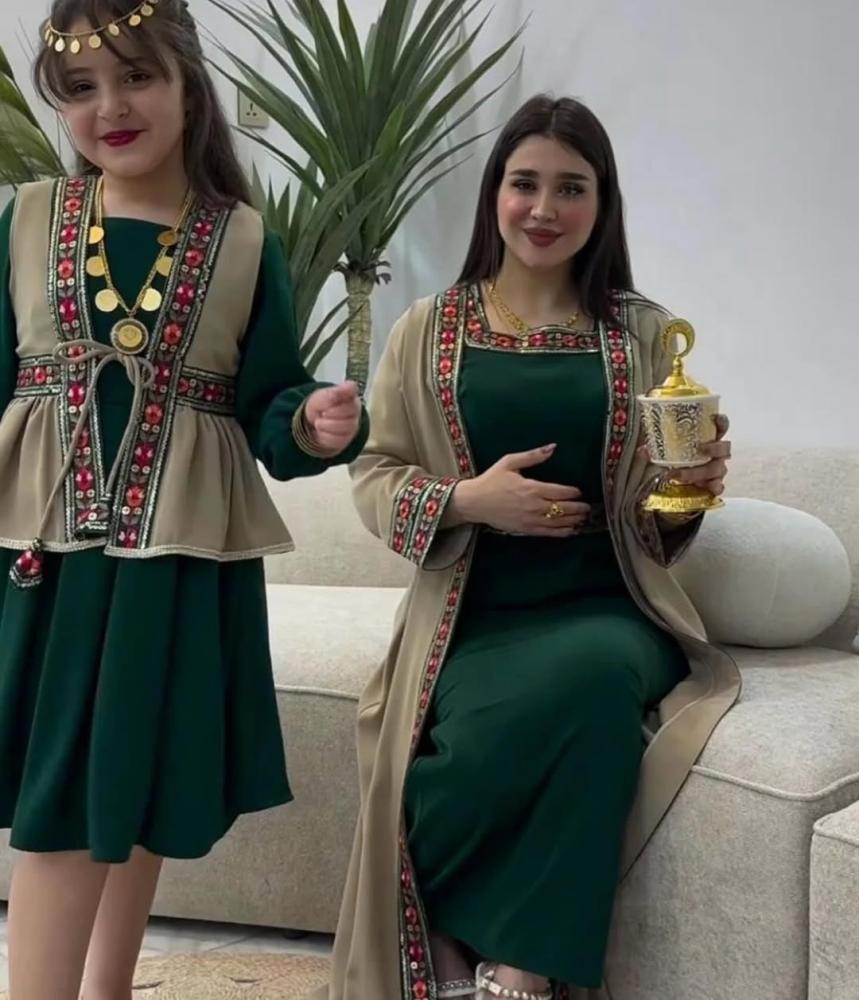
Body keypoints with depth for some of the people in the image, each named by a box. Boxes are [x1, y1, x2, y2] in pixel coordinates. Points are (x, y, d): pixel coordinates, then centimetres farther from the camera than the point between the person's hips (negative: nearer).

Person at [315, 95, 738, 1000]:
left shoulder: (645, 335, 10)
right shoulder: (427, 331, 8)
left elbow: (660, 517, 16)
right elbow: (374, 477, 7)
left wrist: (694, 486, -8)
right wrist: (468, 499, -12)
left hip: (608, 610, 1)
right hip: (475, 618, 0)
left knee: (598, 672, -36)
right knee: (490, 733, -34)